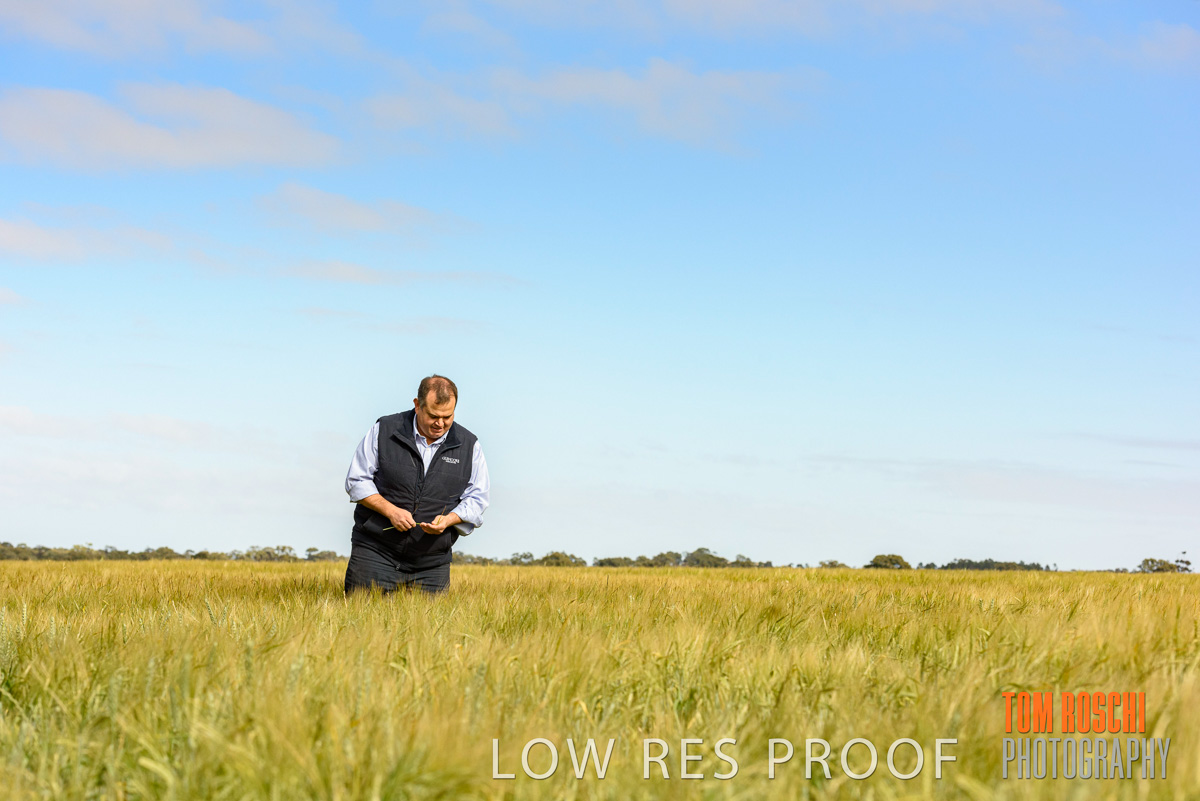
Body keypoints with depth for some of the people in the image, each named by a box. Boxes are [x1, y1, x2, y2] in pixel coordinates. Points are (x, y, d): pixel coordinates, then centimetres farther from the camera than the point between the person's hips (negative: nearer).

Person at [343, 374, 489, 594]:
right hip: (375, 551, -1)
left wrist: (449, 519, -13)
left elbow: (476, 499, 7)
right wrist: (390, 510, -13)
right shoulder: (384, 430, -2)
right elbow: (357, 480, 1)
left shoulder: (469, 446, 3)